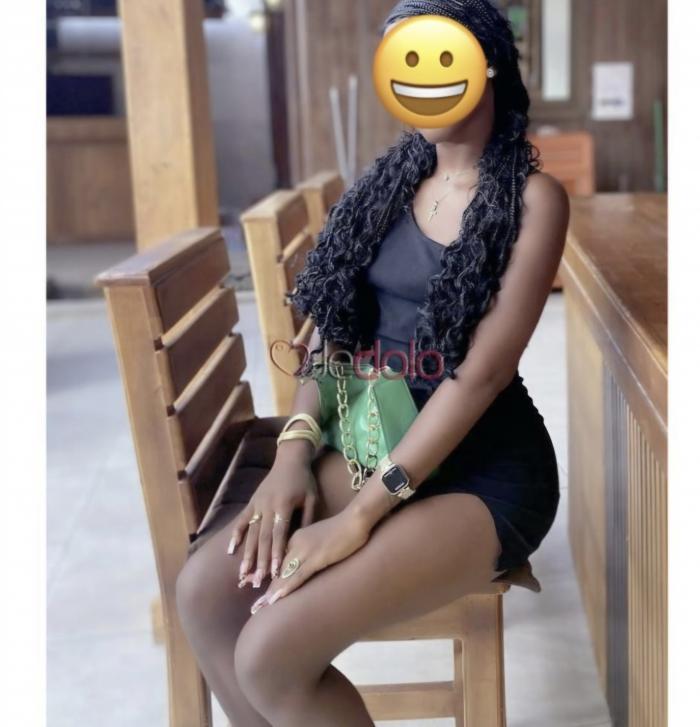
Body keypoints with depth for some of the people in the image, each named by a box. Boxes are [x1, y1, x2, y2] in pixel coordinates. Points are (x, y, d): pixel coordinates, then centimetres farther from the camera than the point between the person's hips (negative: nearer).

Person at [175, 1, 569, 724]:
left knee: (271, 653, -23)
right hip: (378, 438, 6)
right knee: (204, 589, -15)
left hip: (484, 467, -6)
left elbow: (483, 371, -18)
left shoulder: (533, 196, -10)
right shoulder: (392, 181, 10)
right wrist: (295, 448, -9)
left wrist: (360, 516, -22)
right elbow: (336, 325, 8)